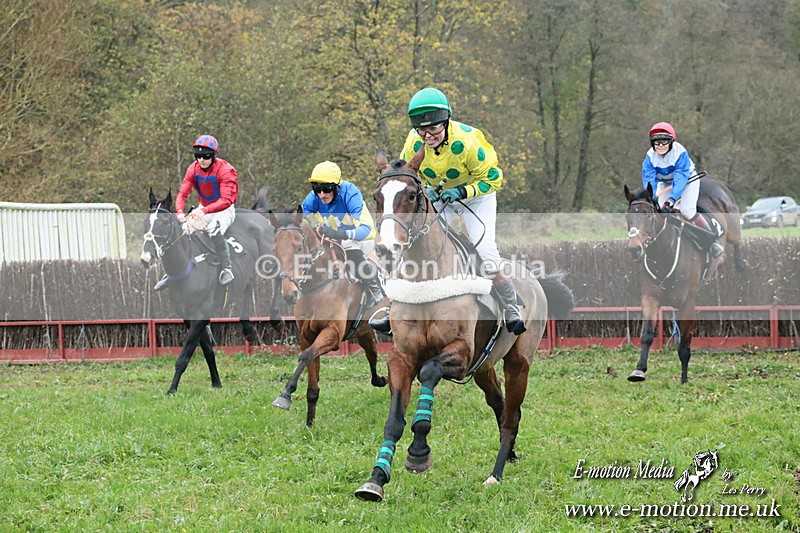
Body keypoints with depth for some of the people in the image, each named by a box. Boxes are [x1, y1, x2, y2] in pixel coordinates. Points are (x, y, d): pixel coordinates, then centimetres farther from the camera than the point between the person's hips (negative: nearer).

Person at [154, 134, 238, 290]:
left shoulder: (225, 170, -24)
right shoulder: (193, 169, -7)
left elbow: (226, 200, -33)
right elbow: (182, 193, -11)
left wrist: (204, 211, -47)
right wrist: (180, 212, -33)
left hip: (224, 210, -6)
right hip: (203, 209, 6)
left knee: (214, 231, -36)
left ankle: (227, 269, -17)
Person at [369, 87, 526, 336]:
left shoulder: (467, 142, -32)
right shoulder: (414, 144, -21)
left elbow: (493, 178, -22)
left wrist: (462, 192, -34)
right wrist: (423, 190, -21)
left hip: (476, 197, -4)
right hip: (438, 199, 4)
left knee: (486, 254, -20)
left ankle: (512, 312, -2)